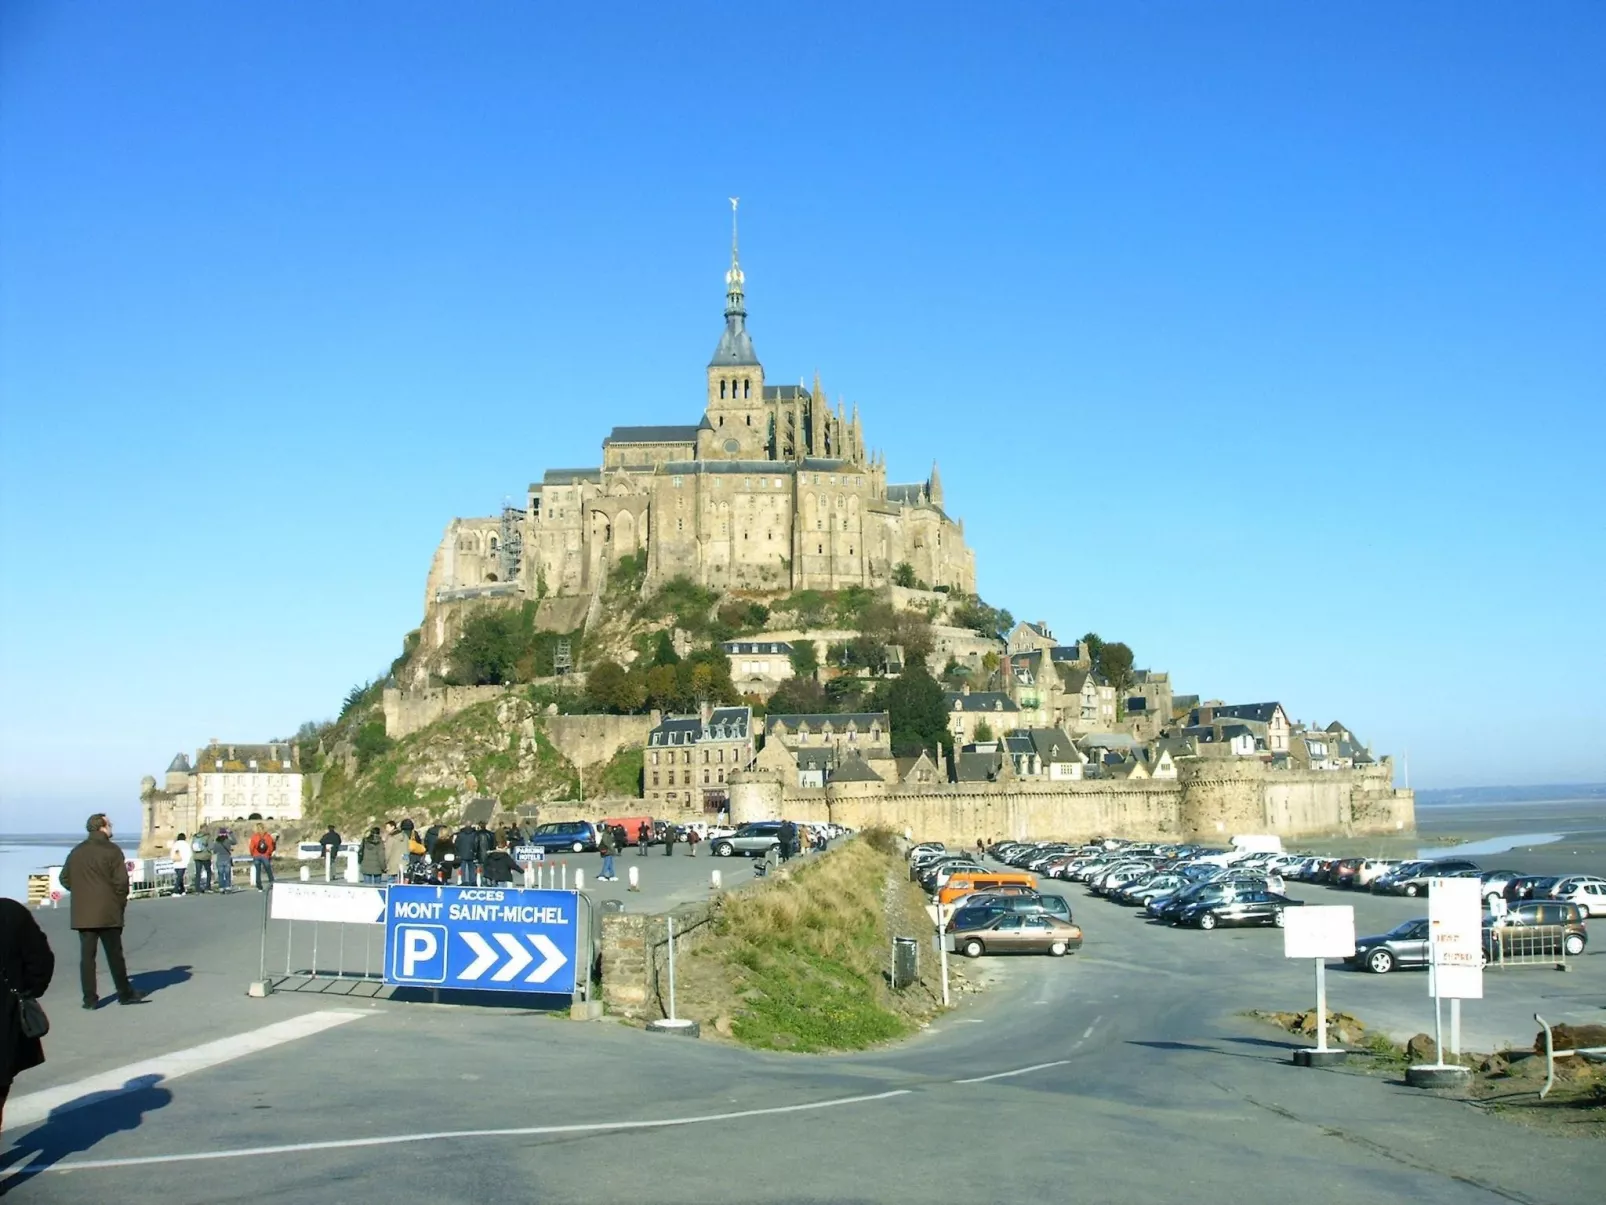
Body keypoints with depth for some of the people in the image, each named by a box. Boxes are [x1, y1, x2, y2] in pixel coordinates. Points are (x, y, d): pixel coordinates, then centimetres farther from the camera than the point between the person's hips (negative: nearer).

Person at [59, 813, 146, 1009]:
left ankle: (90, 998, 4)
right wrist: (121, 901, 0)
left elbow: (65, 878, 12)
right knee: (114, 954, 5)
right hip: (108, 912, -4)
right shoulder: (111, 851, -9)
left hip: (82, 913, 4)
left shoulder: (77, 852, 9)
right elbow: (120, 880, -14)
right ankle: (125, 993, 14)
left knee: (87, 955, 5)